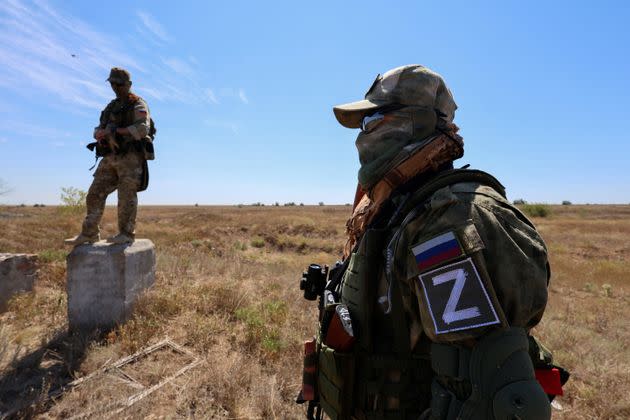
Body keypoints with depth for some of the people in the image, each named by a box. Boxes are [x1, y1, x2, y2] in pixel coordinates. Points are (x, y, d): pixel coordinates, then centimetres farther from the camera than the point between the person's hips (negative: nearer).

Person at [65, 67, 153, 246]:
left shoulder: (138, 104, 0)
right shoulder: (111, 106, 23)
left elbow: (142, 128, -17)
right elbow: (98, 129, 21)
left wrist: (115, 131, -16)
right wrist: (100, 133, -4)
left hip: (130, 157, -7)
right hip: (110, 157, 8)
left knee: (127, 197, -7)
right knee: (95, 194, 4)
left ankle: (126, 234, 2)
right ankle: (89, 234, 9)